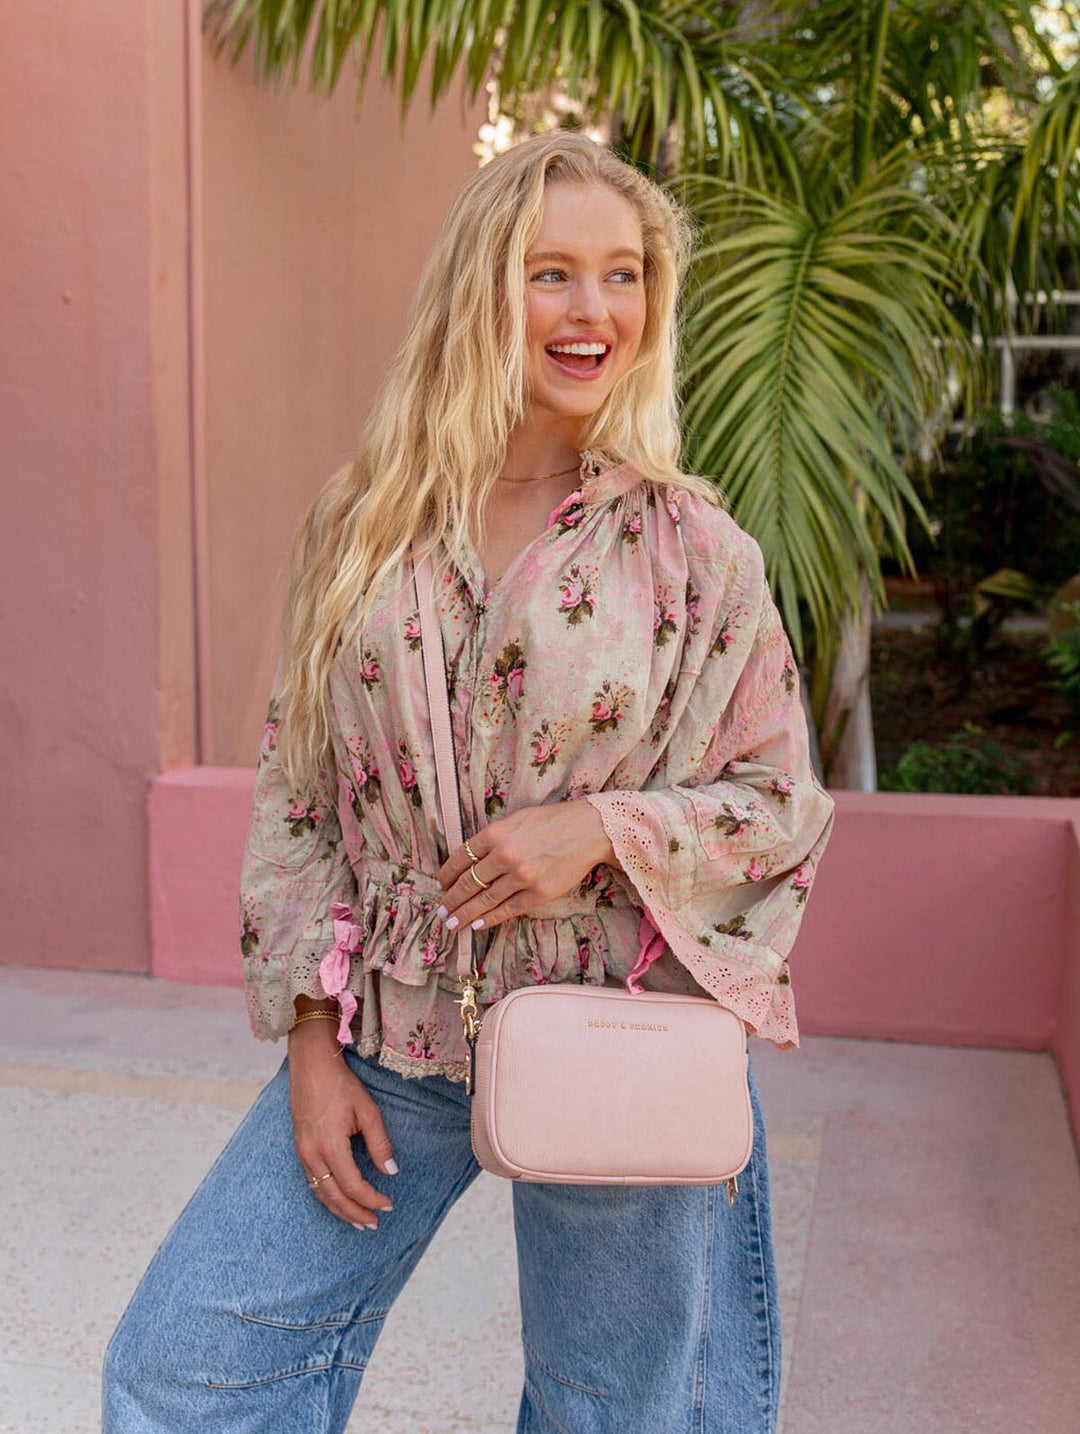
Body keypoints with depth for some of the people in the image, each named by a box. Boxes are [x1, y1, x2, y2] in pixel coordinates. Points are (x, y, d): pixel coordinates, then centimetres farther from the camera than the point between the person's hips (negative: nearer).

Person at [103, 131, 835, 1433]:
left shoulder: (692, 546, -6)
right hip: (390, 1045, 2)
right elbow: (294, 790, 4)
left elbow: (781, 804, -1)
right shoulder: (362, 527, 0)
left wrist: (601, 828, -19)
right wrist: (312, 1036, -1)